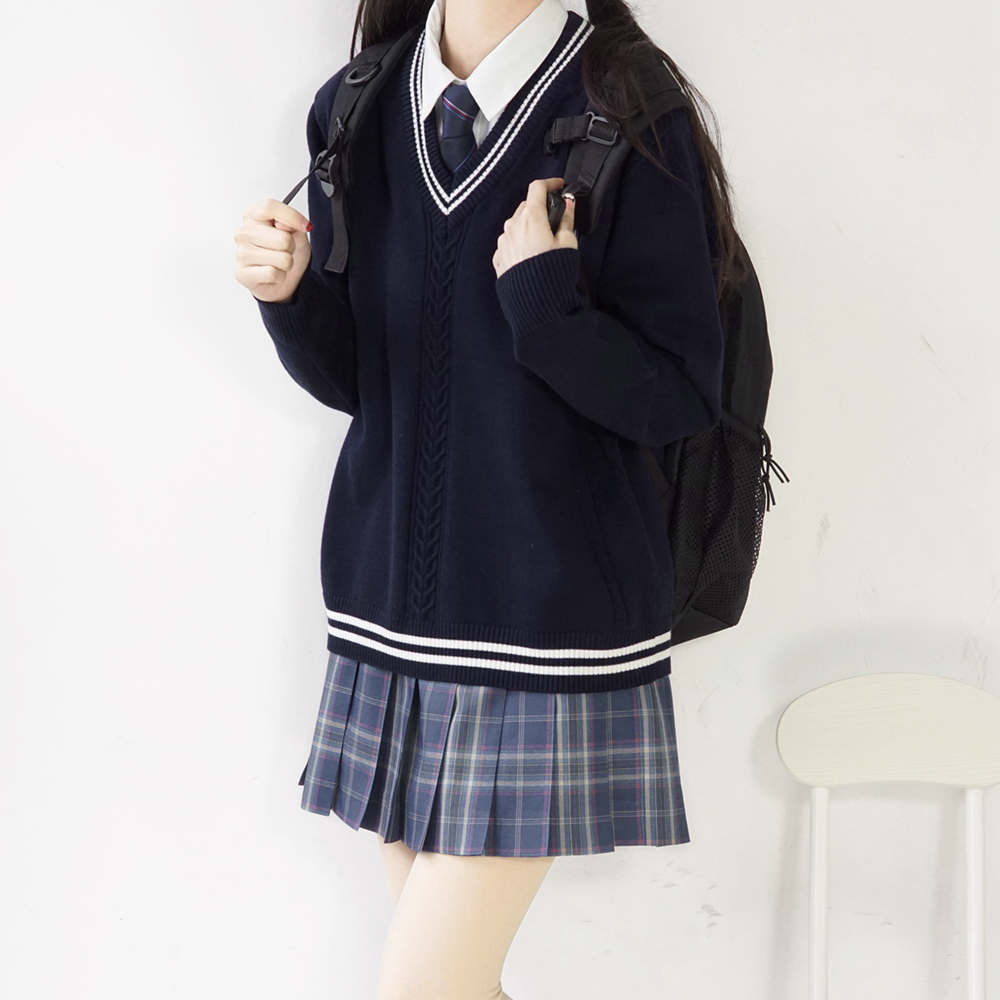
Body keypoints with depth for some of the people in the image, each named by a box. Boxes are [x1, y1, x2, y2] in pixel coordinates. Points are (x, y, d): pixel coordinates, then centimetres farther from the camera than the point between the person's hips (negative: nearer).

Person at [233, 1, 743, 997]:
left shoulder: (630, 113, -10)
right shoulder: (356, 111, 5)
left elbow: (683, 397, -8)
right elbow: (349, 377, 9)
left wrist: (548, 305, -23)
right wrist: (291, 295, -10)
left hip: (547, 616, -5)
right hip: (390, 601, 5)